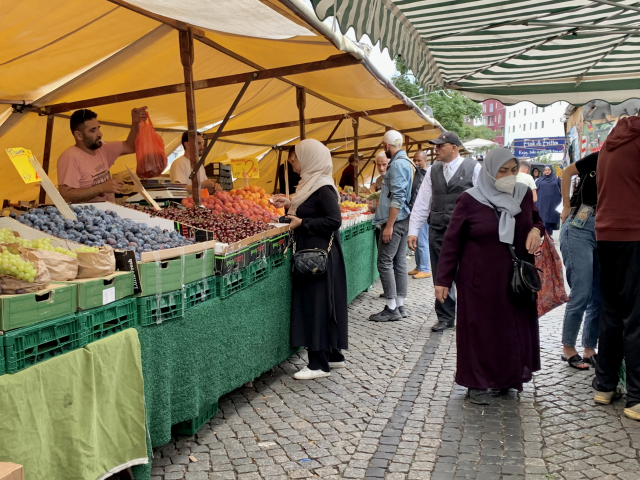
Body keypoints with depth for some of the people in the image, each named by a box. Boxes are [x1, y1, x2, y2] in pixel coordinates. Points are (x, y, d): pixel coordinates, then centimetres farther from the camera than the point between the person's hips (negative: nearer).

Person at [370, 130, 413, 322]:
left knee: (385, 263, -6)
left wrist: (389, 225, -21)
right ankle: (400, 306, 16)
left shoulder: (398, 164, -15)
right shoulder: (406, 162, 15)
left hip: (395, 220, -10)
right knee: (399, 262, 10)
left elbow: (398, 198, -21)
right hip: (403, 220, 10)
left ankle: (391, 308, -2)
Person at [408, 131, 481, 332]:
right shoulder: (432, 171, 9)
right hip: (438, 231, 4)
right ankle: (445, 318, 22)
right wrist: (413, 231, 4)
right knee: (440, 277, 9)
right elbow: (422, 202, 8)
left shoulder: (474, 168, -3)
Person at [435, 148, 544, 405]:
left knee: (515, 328, 10)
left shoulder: (523, 194, 3)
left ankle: (508, 377, 28)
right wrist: (443, 279, -7)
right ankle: (477, 383, 17)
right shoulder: (470, 200, -8)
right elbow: (451, 242, -5)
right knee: (480, 329, 4)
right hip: (481, 280, -4)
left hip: (516, 278, 4)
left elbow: (536, 219, 21)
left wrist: (536, 230, -4)